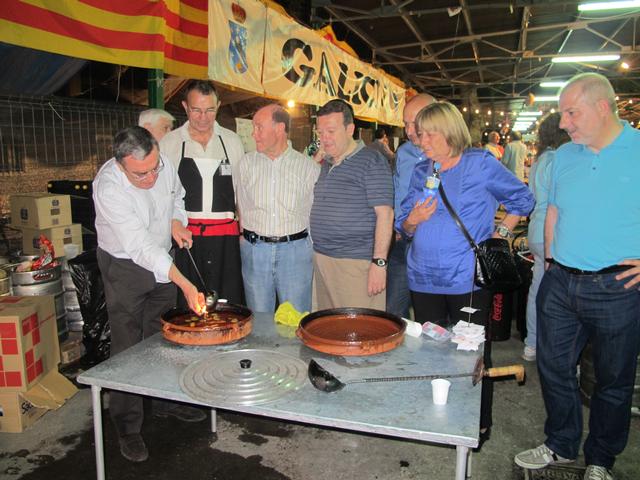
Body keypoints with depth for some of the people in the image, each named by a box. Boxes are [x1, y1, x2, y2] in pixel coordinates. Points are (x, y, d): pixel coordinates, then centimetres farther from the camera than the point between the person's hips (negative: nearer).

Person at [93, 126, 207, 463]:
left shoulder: (164, 167, -12)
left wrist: (177, 220, -11)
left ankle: (166, 401, 35)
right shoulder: (108, 187, -29)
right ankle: (127, 428, 14)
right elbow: (140, 246, -34)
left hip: (162, 261, 5)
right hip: (125, 266, -5)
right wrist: (184, 284, -38)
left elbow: (176, 198, 11)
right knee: (127, 346, -2)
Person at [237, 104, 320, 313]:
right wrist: (247, 239, 6)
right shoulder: (247, 162, 7)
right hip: (254, 251, 2)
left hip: (295, 250, -2)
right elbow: (241, 206, 12)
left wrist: (309, 246, 0)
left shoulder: (308, 166, 0)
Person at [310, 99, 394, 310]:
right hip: (321, 260, 7)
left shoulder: (372, 161, -7)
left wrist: (379, 262, -18)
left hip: (357, 263, -7)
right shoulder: (325, 164, 16)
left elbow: (385, 214, -14)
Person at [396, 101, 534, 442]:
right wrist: (413, 220, -8)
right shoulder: (421, 172, 12)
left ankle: (479, 425, 25)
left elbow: (522, 199, 8)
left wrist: (501, 232, 0)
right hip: (423, 280, 5)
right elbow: (404, 226, 13)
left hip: (468, 281, -4)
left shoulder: (481, 163, -2)